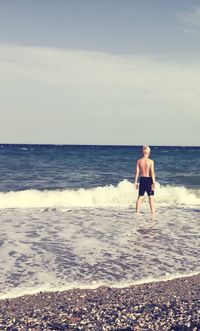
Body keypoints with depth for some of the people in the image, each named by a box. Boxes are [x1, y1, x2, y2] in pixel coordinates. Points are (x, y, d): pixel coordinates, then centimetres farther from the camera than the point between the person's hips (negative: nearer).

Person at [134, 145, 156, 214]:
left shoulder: (139, 161, -2)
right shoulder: (151, 161, -9)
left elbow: (137, 172, -1)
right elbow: (152, 173, -13)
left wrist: (135, 182, 5)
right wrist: (154, 182, -11)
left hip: (142, 179, 3)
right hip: (149, 179, -3)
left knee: (140, 197, 11)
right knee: (151, 197, 5)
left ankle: (137, 212, 13)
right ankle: (153, 212, 6)